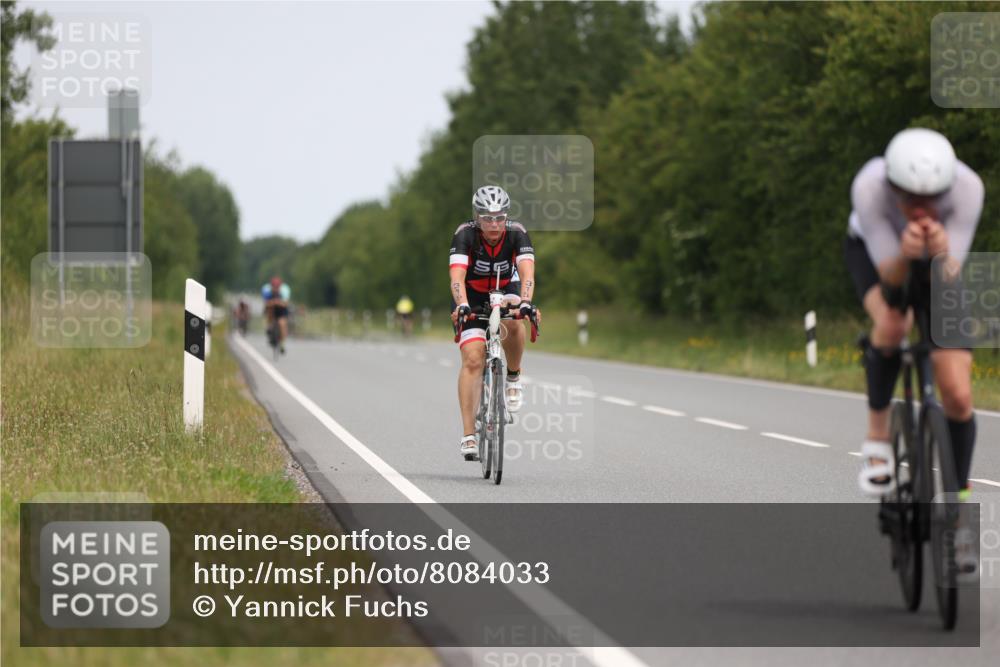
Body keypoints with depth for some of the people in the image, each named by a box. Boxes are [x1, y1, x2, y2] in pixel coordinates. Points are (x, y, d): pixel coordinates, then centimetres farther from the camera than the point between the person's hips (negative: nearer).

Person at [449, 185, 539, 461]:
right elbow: (457, 276, -41)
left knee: (512, 323, -35)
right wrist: (462, 305, -60)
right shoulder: (465, 234, -28)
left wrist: (525, 302, -58)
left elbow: (527, 273, -39)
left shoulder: (516, 233, -25)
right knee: (473, 359, -17)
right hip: (471, 296, -1)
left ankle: (513, 377, -7)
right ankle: (468, 435, -15)